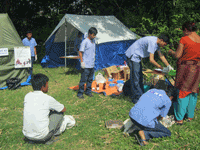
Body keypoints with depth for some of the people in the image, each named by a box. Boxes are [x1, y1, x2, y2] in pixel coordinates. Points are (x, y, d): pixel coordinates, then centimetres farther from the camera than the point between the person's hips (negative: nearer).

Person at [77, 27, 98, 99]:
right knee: (83, 79, -3)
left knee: (90, 79, 13)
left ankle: (88, 91, 25)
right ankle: (80, 93, 6)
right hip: (86, 65, -7)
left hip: (92, 65, 8)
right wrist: (82, 62, -16)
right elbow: (80, 52, -12)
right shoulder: (85, 42, -11)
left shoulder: (93, 41, 12)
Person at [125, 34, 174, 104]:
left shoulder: (157, 42, 5)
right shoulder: (152, 42, -27)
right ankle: (136, 99, 3)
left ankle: (141, 96, 25)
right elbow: (151, 60, -30)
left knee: (140, 77, 15)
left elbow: (161, 56, 13)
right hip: (132, 56, -11)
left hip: (137, 57, 11)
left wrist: (169, 66, 8)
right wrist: (163, 68, -24)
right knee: (135, 79, -6)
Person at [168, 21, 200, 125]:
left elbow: (178, 55, -10)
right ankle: (190, 116, 27)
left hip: (185, 68, -5)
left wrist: (171, 52, 9)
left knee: (182, 92, 3)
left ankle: (180, 118, 9)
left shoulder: (184, 39, -13)